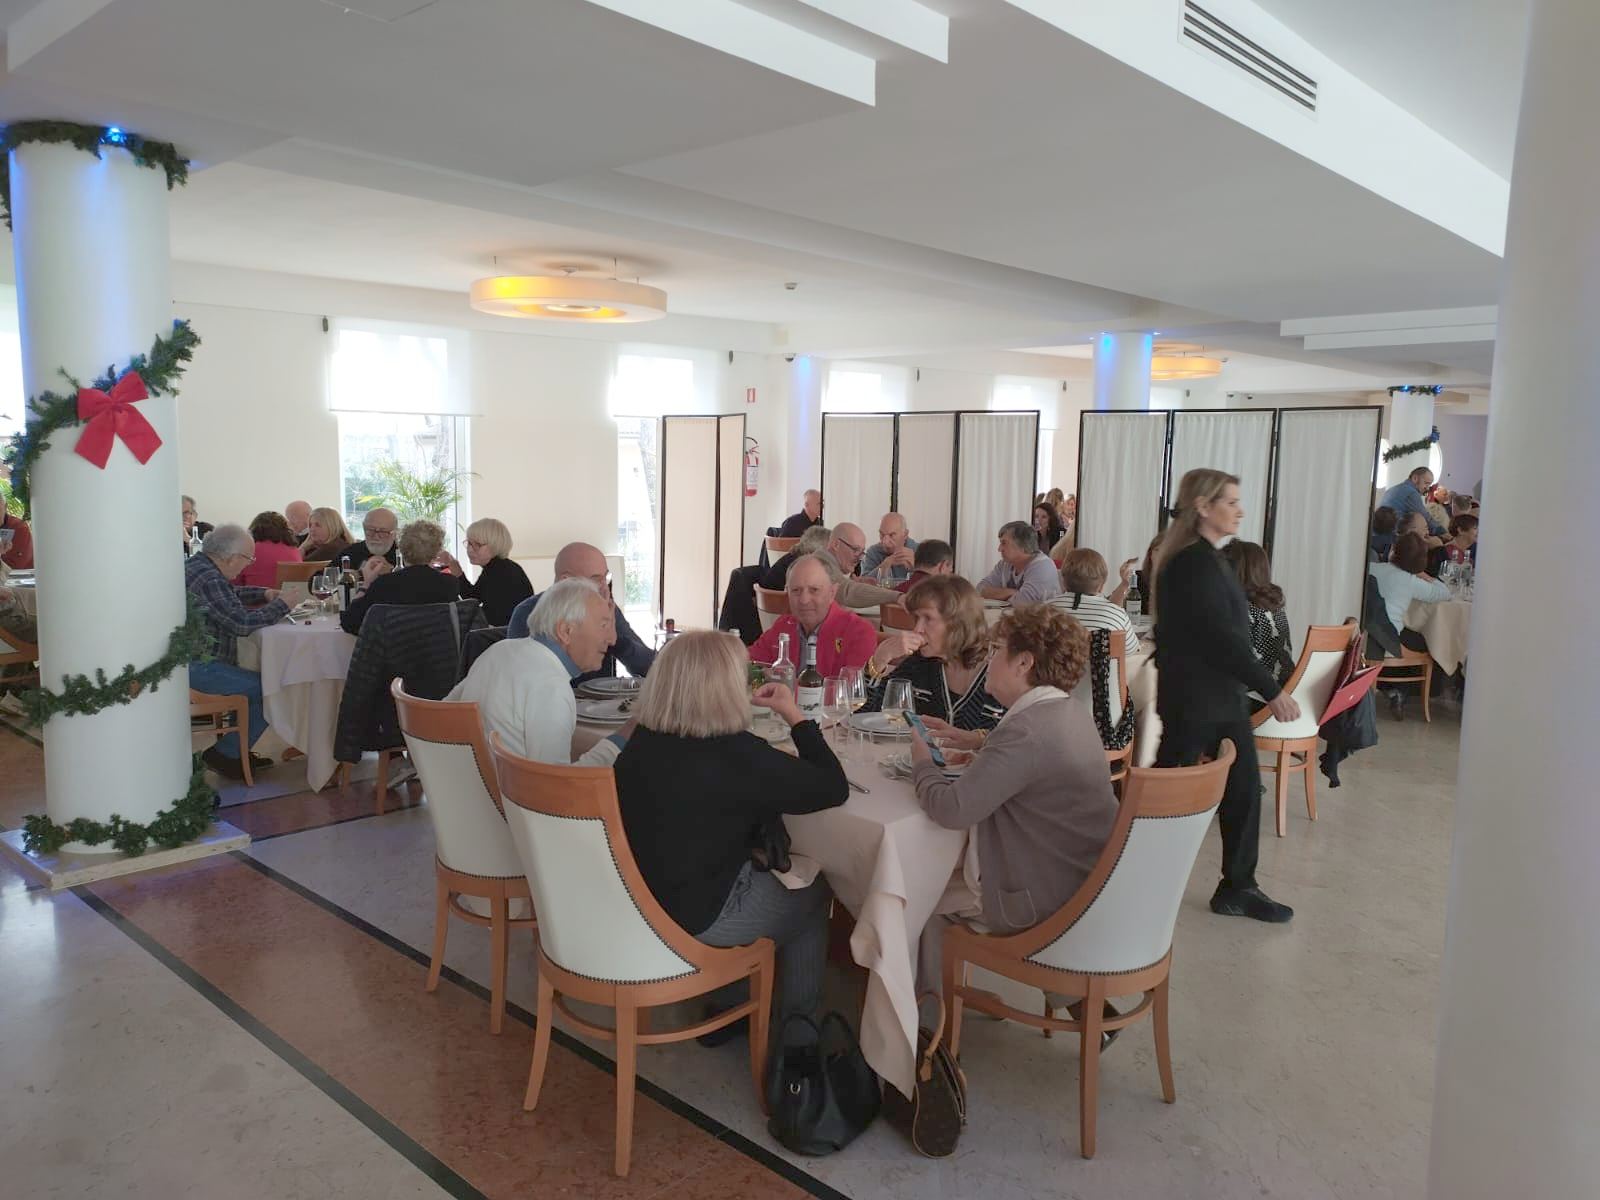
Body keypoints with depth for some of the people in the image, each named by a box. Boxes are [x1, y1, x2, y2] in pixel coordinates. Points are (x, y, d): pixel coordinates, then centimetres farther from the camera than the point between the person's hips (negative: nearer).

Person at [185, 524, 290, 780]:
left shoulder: (197, 565, 12)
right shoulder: (209, 580, -22)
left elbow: (229, 596, 29)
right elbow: (242, 623, -25)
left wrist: (264, 594, 15)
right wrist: (281, 605, -12)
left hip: (191, 658, 11)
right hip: (196, 667, -11)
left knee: (255, 680, 16)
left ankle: (237, 751, 19)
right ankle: (224, 754, 0)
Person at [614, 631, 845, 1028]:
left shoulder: (642, 742, -6)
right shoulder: (736, 754, -26)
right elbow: (833, 788, -16)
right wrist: (794, 716, -7)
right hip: (698, 919, -7)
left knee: (773, 875, 29)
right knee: (813, 894, 18)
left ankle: (727, 1007, 35)